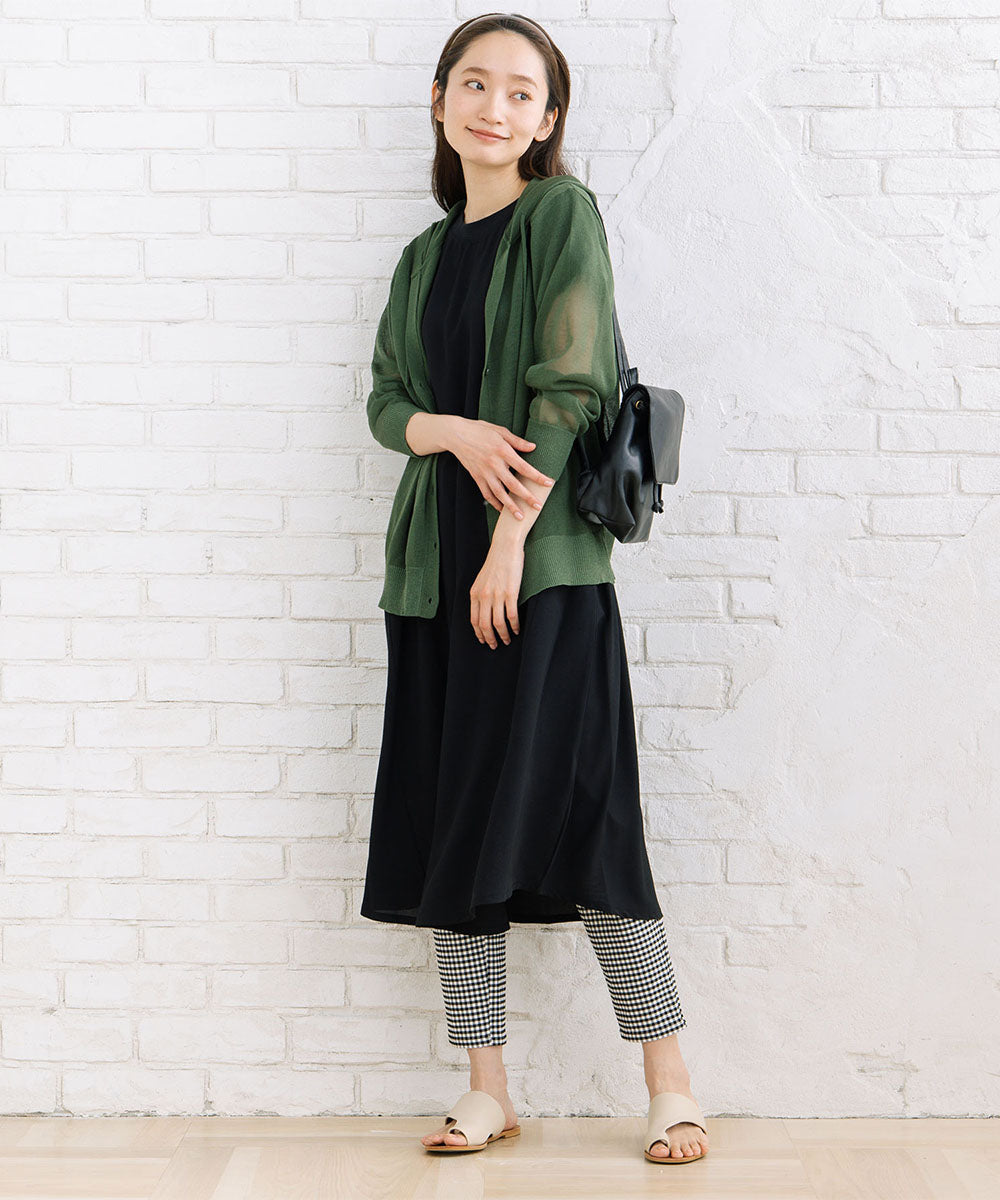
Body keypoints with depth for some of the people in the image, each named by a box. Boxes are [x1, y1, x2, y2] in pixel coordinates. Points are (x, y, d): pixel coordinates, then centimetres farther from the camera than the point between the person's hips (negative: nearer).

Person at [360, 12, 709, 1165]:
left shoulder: (562, 215, -1)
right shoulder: (427, 255, 16)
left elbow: (570, 385, -10)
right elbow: (385, 398, 11)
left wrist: (513, 537, -15)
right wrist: (458, 432, -11)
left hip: (545, 558, -6)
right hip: (434, 562, 6)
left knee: (574, 816, -8)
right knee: (451, 824, 4)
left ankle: (670, 1083, 3)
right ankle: (487, 1090, 13)